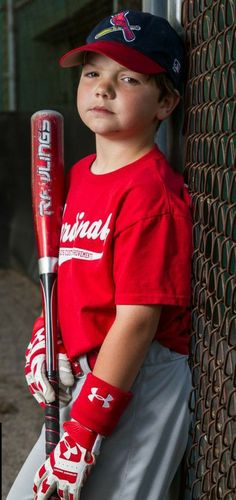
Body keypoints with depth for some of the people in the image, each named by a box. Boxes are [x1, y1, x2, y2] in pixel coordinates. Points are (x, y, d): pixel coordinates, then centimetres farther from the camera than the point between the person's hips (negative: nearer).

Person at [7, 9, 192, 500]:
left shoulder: (150, 192, -18)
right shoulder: (79, 174, 10)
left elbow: (138, 319, -22)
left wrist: (83, 432, -21)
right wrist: (43, 337, 3)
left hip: (136, 385, -8)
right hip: (84, 376, 9)